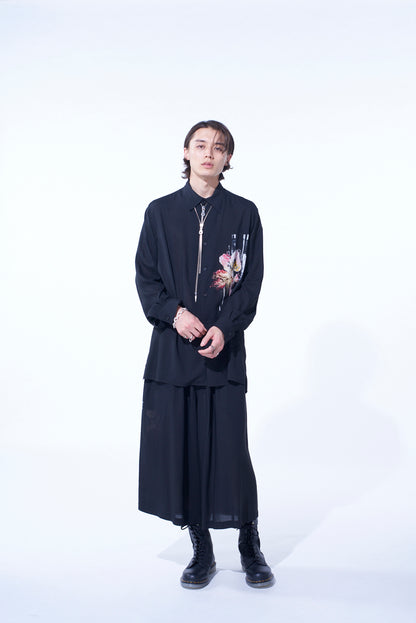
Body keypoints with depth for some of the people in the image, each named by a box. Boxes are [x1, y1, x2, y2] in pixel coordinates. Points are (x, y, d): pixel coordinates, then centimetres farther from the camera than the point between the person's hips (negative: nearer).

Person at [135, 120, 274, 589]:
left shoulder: (243, 213, 6)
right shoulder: (161, 212, 8)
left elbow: (251, 281, 2)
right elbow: (145, 276, 5)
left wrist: (224, 328, -12)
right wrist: (175, 312, -12)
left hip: (223, 346, -1)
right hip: (172, 347, 2)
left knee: (229, 447, -2)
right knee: (178, 445, 3)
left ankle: (250, 549, 18)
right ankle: (201, 551, 18)